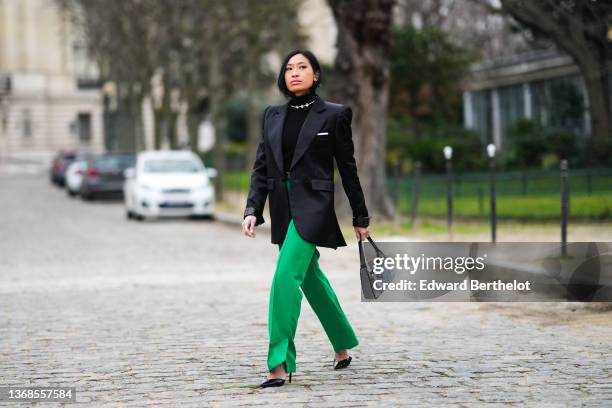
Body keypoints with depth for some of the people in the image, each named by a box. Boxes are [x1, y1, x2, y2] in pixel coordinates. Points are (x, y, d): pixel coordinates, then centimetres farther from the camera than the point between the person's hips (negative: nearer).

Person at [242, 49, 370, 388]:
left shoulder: (333, 115, -4)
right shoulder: (272, 116, 9)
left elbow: (347, 169, 1)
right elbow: (261, 168, 9)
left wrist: (360, 217, 6)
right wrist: (252, 210, -4)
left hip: (313, 206, -6)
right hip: (282, 208, 6)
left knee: (285, 276, -19)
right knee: (311, 278, 17)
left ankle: (280, 364, -17)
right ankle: (343, 347, 36)